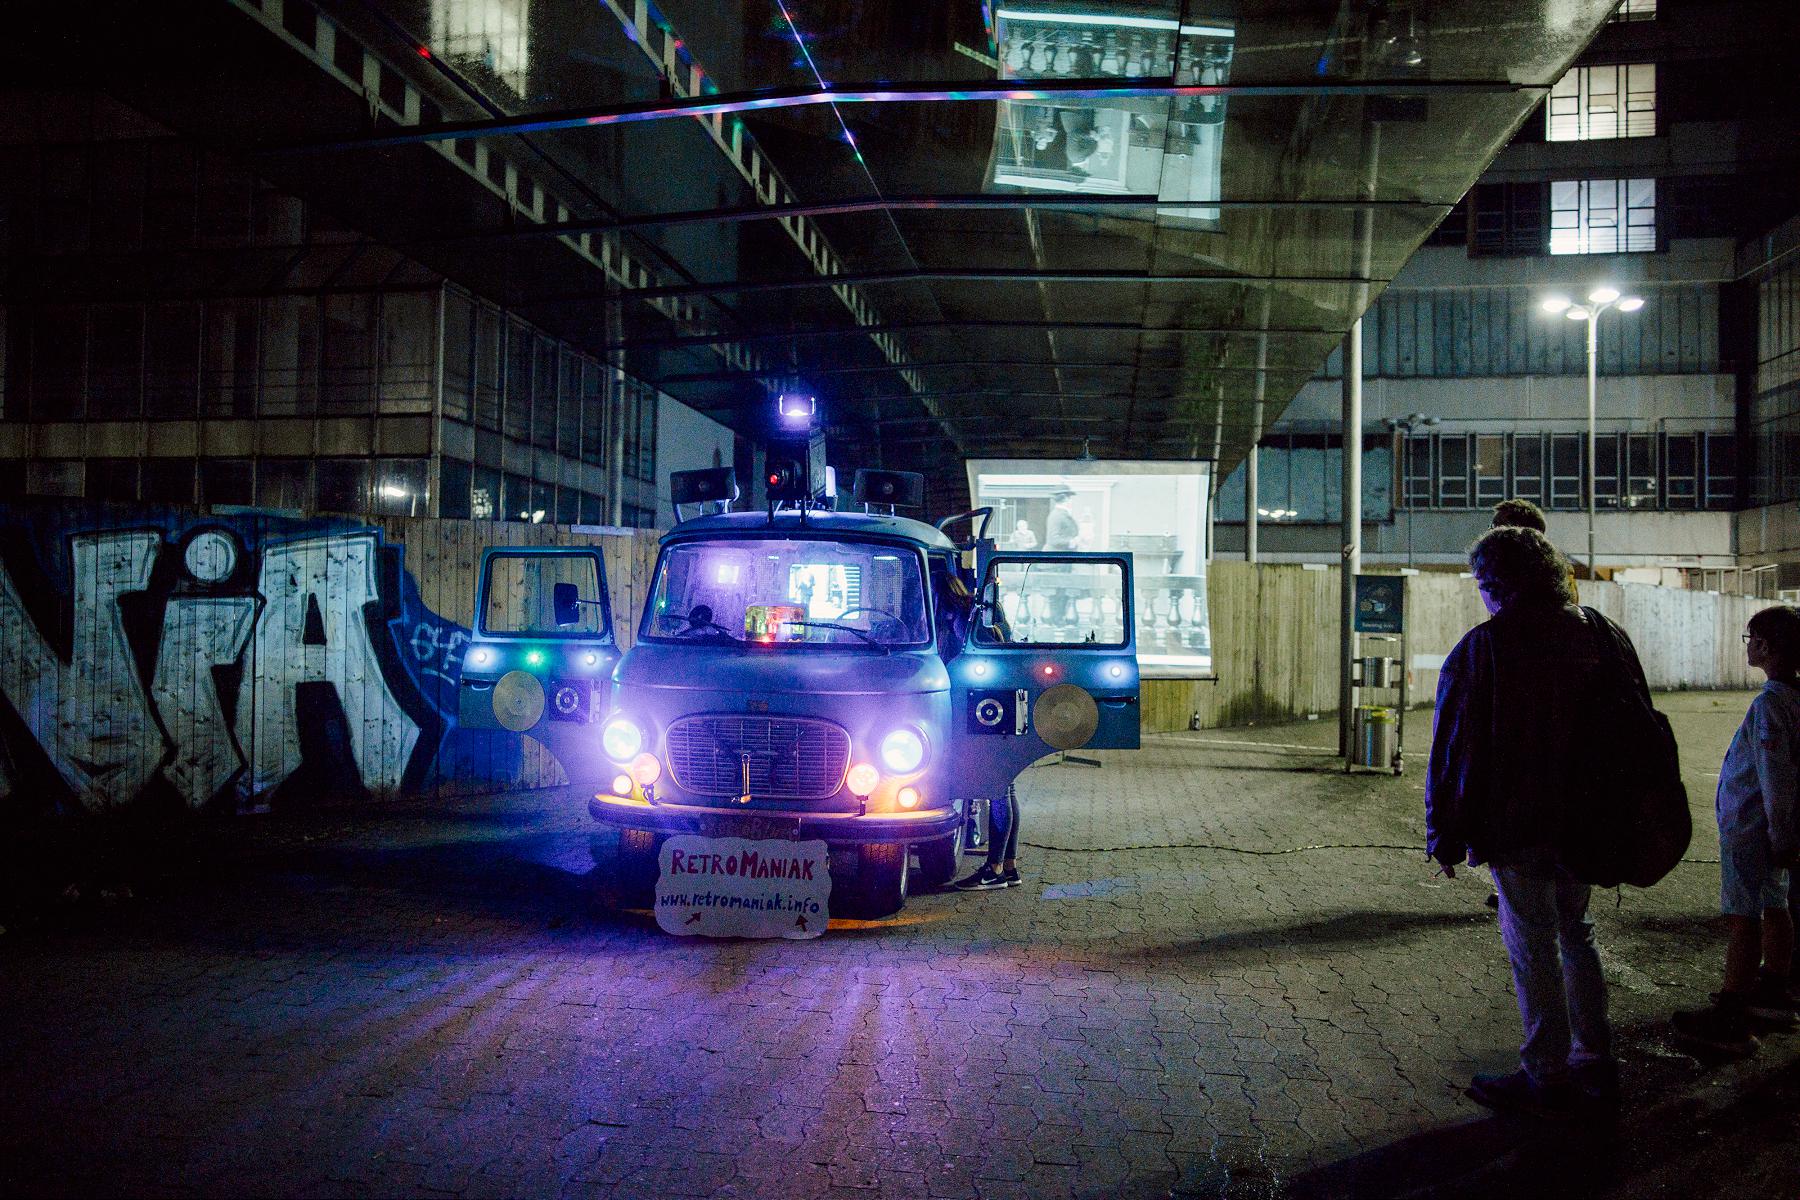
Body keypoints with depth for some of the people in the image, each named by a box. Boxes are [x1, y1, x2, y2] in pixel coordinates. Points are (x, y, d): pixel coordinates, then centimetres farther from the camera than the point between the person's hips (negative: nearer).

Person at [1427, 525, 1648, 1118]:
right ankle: (1595, 1065, 27)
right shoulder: (1602, 635, 3)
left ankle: (1546, 1079, 11)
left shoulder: (1484, 647, -16)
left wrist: (1446, 837, -6)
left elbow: (1455, 749, -14)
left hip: (1516, 826, -6)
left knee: (1533, 946, 3)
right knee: (1575, 934, 19)